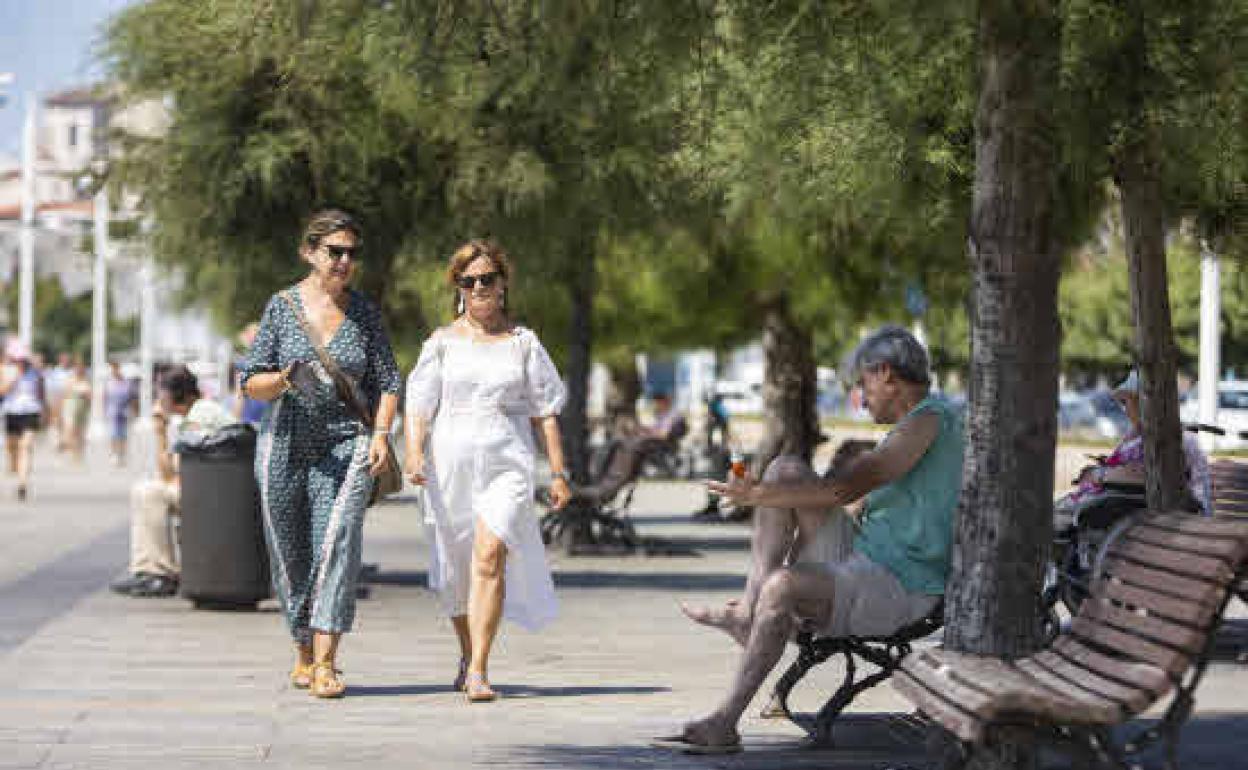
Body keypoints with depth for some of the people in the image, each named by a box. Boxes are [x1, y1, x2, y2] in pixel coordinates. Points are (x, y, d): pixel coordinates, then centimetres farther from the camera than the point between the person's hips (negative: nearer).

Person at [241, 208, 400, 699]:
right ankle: (304, 651, 26)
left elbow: (386, 382, 10)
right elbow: (251, 382, 3)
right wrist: (286, 380, -18)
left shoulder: (365, 313, 6)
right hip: (285, 444, 1)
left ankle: (325, 662, -22)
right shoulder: (283, 305, 3)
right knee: (290, 554, 6)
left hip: (346, 443, -1)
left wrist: (380, 435, -5)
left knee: (338, 540, -18)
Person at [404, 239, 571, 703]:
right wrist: (413, 453, -13)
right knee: (454, 570, 8)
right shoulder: (443, 343, 10)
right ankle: (467, 655, 32)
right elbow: (418, 405, 4)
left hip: (506, 463, -1)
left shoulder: (522, 343, 10)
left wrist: (559, 472, 7)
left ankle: (478, 672, -20)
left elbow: (545, 412, 11)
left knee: (490, 556, -19)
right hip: (450, 463, 2)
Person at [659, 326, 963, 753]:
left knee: (783, 586, -34)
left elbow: (842, 490, -22)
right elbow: (866, 502, 26)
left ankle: (724, 722, -32)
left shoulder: (930, 420, -15)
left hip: (900, 588, -10)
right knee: (785, 469, 4)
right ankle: (749, 612, -6)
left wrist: (756, 495, -13)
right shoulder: (916, 424, 18)